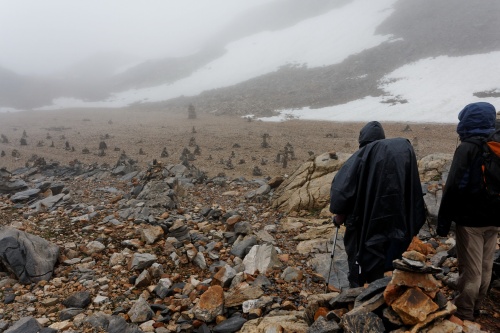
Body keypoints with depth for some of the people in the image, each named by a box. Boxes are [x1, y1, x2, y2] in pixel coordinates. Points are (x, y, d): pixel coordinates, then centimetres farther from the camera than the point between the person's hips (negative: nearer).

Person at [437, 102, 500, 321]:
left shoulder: (467, 148, -14)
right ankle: (475, 308, 30)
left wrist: (443, 222, -12)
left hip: (470, 219, -7)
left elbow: (453, 187, -17)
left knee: (470, 269, 0)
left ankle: (464, 315, 10)